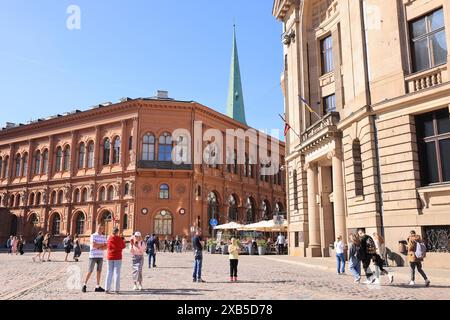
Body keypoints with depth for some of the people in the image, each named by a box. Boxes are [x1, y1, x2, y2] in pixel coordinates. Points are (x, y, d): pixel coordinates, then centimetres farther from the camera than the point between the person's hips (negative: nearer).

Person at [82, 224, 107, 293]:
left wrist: (99, 247, -13)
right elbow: (93, 245, -17)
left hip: (100, 256, 5)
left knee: (99, 271, 5)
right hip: (93, 256, -5)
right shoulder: (93, 236, -4)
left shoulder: (104, 237, 12)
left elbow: (106, 247, 4)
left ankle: (97, 287, 10)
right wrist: (102, 244, -7)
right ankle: (84, 285, 8)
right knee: (90, 271, -3)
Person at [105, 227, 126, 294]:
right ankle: (116, 289, -1)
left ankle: (107, 289, 7)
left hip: (110, 257, 4)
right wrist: (122, 240, 14)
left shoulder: (109, 238, 2)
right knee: (117, 273, 0)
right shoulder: (119, 239, -10)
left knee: (109, 272, 9)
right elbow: (123, 246, -1)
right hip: (117, 257, -4)